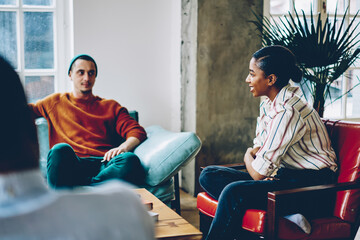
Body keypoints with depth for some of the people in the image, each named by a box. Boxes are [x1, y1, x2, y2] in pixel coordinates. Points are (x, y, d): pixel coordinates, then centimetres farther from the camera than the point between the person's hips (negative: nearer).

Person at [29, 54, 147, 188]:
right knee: (60, 150, -36)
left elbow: (137, 131, 14)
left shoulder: (111, 106, 27)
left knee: (130, 160, -35)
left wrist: (123, 148, -7)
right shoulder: (56, 103, 29)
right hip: (72, 164, -1)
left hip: (105, 165, 1)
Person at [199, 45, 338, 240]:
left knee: (234, 192, -30)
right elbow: (259, 145, 18)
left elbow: (258, 173, -22)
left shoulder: (287, 111, -24)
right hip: (286, 173, 10)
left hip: (310, 182, -10)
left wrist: (248, 157, 1)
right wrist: (253, 154, -7)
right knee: (209, 175, -1)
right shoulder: (268, 103, 6)